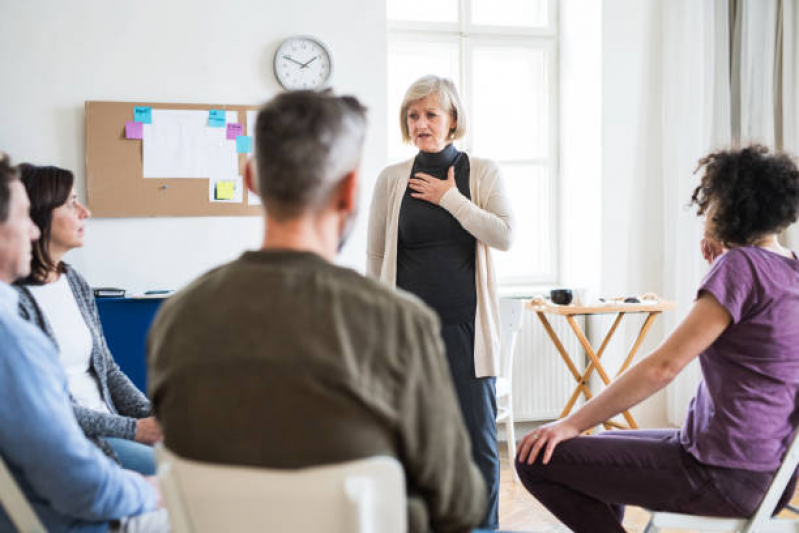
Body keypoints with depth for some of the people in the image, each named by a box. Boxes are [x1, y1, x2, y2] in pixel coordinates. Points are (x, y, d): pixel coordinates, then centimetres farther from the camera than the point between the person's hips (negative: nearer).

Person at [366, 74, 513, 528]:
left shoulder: (483, 172, 4)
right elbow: (376, 256, 10)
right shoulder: (392, 179, 6)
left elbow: (504, 235, -10)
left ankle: (484, 524, 14)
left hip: (465, 323, -1)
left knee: (478, 439, 2)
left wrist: (450, 198, -10)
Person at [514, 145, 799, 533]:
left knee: (536, 457, -9)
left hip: (728, 475, -10)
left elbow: (664, 365, -21)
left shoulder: (740, 265, -18)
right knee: (601, 450, 30)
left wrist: (574, 424, -15)